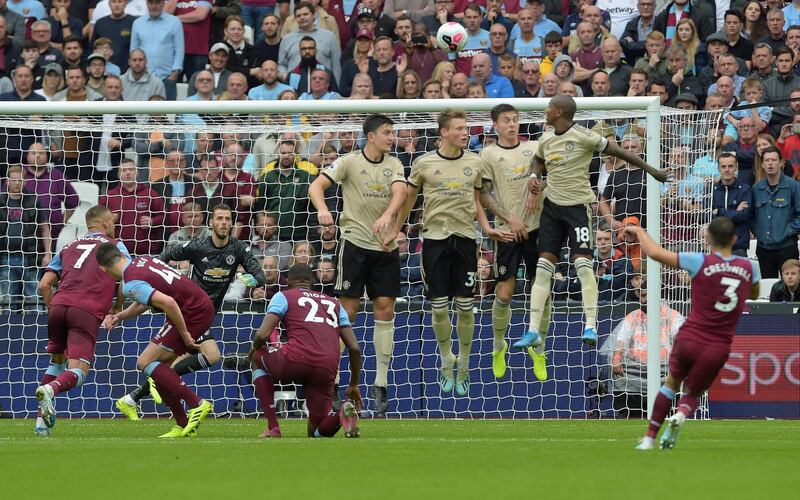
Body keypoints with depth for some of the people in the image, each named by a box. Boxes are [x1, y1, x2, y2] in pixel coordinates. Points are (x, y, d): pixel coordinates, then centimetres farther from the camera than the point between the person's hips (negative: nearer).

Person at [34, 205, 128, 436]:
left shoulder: (69, 248, 27)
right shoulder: (115, 246, 17)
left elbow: (44, 285, 19)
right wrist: (117, 310, 21)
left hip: (59, 305, 4)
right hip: (87, 313, -4)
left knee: (56, 363, 24)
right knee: (77, 372, -8)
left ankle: (42, 418, 13)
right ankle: (49, 390, -40)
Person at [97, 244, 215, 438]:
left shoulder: (131, 284, -18)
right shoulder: (141, 261, 12)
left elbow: (168, 302, -29)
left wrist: (184, 335, -19)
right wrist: (119, 316, 13)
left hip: (192, 312, -9)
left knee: (146, 362, -6)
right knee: (157, 365, 13)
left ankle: (197, 404, -12)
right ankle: (183, 425, 12)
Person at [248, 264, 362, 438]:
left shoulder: (283, 296, 17)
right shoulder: (335, 304, 30)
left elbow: (263, 334, 4)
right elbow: (355, 349, 22)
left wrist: (256, 347, 28)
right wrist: (354, 385, 32)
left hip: (296, 360, -4)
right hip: (327, 370, 4)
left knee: (257, 358, 31)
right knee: (316, 432, 20)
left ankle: (273, 428, 17)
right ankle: (344, 413, -16)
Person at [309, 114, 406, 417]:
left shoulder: (393, 164, 7)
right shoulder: (349, 162, -3)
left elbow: (400, 192, -10)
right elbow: (316, 186, -9)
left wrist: (387, 215, -30)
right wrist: (322, 209, -30)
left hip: (386, 246, 4)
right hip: (355, 242, -4)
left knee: (385, 310, 0)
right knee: (347, 309, -6)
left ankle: (381, 382, 6)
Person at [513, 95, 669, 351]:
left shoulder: (582, 136, -13)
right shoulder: (546, 139, 6)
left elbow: (617, 151, -9)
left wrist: (651, 170, -7)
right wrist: (534, 176, 7)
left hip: (578, 205, -6)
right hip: (552, 204, 6)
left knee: (583, 263, -16)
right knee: (543, 266, 2)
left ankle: (591, 327, -12)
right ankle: (533, 331, 3)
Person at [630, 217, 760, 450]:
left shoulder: (701, 262, -8)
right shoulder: (748, 268, 2)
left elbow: (655, 253, -5)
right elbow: (753, 293, 26)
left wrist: (639, 231, 14)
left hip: (689, 338, -1)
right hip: (719, 348, 1)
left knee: (672, 383, 25)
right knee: (692, 393, 20)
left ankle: (650, 437, 22)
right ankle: (682, 413, -16)